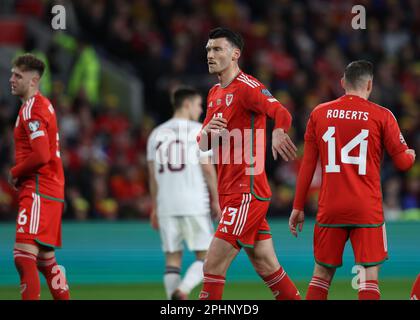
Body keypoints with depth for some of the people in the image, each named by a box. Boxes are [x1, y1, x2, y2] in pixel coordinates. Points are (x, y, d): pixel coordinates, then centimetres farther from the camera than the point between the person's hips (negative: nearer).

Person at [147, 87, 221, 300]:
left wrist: (155, 208, 18)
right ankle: (182, 291, -20)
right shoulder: (197, 130, -3)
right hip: (195, 204, -4)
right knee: (205, 256, 4)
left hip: (166, 205, 4)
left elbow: (153, 175, 12)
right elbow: (207, 168, -7)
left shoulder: (156, 134, 12)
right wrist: (215, 200, 1)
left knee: (172, 258, 8)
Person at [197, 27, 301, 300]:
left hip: (247, 193, -9)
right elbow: (203, 144, 18)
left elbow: (281, 114, -27)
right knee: (267, 267, 11)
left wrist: (278, 133, -50)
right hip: (230, 193, 9)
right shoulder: (215, 93, 16)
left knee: (213, 266, -11)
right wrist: (208, 131, -6)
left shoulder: (246, 87, -11)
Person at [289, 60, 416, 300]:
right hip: (367, 209, -3)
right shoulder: (382, 116, -2)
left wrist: (298, 207, 13)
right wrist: (411, 155, 26)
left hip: (330, 208, 3)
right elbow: (403, 162, 2)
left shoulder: (319, 113, 6)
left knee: (322, 273, 12)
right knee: (369, 276, -4)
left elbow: (308, 165, 7)